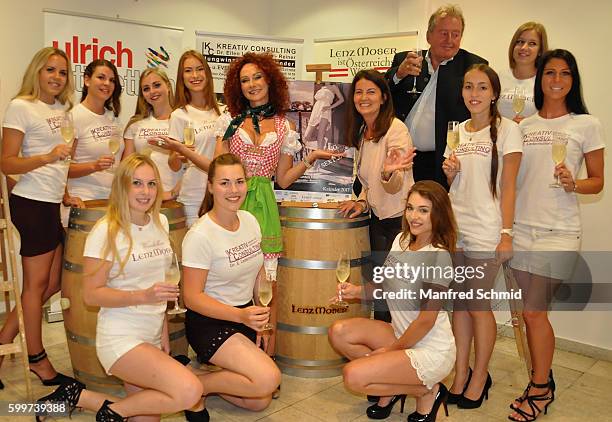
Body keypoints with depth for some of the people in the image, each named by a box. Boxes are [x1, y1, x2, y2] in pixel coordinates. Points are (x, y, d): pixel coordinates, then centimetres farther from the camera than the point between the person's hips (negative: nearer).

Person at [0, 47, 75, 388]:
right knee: (37, 283, 3)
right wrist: (47, 157, -27)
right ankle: (37, 358, 18)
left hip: (54, 204, 8)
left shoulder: (63, 109, 13)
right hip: (32, 203, -8)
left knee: (53, 283, 11)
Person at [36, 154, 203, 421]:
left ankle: (82, 398, 23)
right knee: (189, 391, -24)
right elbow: (91, 294, -12)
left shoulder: (160, 222, 7)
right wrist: (142, 296, -24)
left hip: (153, 336, 7)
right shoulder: (106, 231, -12)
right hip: (121, 337, -7)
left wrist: (164, 332, 16)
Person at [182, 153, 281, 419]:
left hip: (247, 315, 7)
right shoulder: (200, 235, -20)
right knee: (269, 379, -25)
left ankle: (208, 368, 27)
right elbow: (192, 298, -18)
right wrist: (241, 315, -28)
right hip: (209, 321, -7)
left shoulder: (250, 220, 0)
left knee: (260, 402, 9)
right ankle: (195, 386, -3)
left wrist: (262, 322, 3)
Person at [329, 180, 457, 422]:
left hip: (431, 351, -8)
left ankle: (427, 391, 2)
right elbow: (389, 286, 12)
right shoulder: (401, 240, 1)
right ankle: (393, 386, 10)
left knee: (353, 376, -19)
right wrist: (358, 291, -7)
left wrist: (393, 348, -10)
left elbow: (426, 320, -20)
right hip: (402, 335, 8)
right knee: (338, 332, -5)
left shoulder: (438, 257, -23)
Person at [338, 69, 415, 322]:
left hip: (401, 219, -7)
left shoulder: (396, 128, -15)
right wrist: (362, 201, -2)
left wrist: (389, 173, -41)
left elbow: (395, 186, -20)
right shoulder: (361, 133, 8)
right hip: (377, 219, 7)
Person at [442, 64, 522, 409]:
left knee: (478, 305, 2)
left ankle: (479, 377, 19)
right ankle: (461, 374, 22)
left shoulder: (507, 129, -3)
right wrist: (450, 171, -3)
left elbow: (509, 186, -7)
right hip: (454, 228, 5)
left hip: (485, 232, -5)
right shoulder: (457, 131, 12)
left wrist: (507, 233, -12)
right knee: (459, 303, 10)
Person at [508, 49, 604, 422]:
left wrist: (573, 184, -16)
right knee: (534, 312, 8)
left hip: (559, 231, -3)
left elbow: (597, 182, 3)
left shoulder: (587, 125, 1)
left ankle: (539, 388, 17)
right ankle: (544, 384, 26)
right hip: (523, 227, 3)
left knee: (533, 312, -4)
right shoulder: (523, 125, 10)